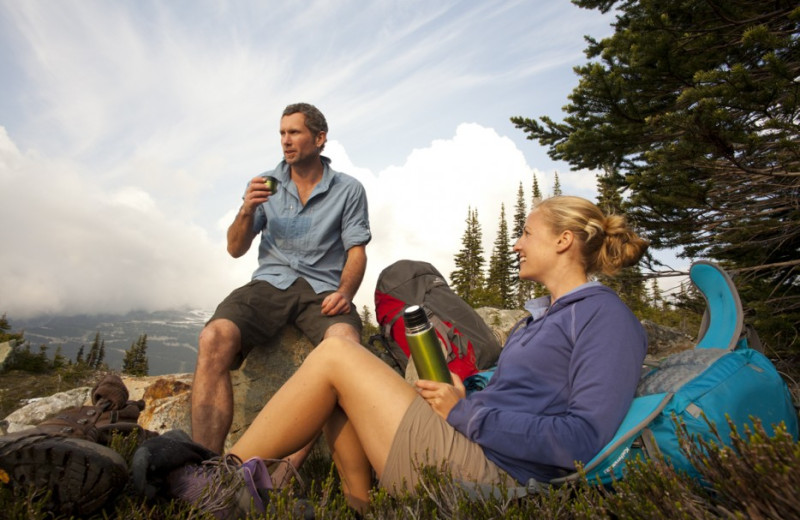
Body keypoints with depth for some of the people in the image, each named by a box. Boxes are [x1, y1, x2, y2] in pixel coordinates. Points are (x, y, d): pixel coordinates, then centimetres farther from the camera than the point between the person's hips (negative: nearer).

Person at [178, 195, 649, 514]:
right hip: (467, 450, 9)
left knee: (335, 354, -11)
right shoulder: (545, 315, 21)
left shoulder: (605, 315, -7)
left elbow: (585, 439, -19)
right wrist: (453, 394, 3)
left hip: (486, 475, -9)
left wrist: (464, 413, -15)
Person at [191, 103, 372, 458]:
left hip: (322, 288, -2)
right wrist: (247, 210, -7)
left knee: (346, 345, -36)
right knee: (214, 338, -29)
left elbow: (357, 251, 4)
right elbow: (236, 249, 13)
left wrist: (344, 291, -16)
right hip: (270, 283, 2)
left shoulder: (349, 190, 9)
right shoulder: (265, 185, 15)